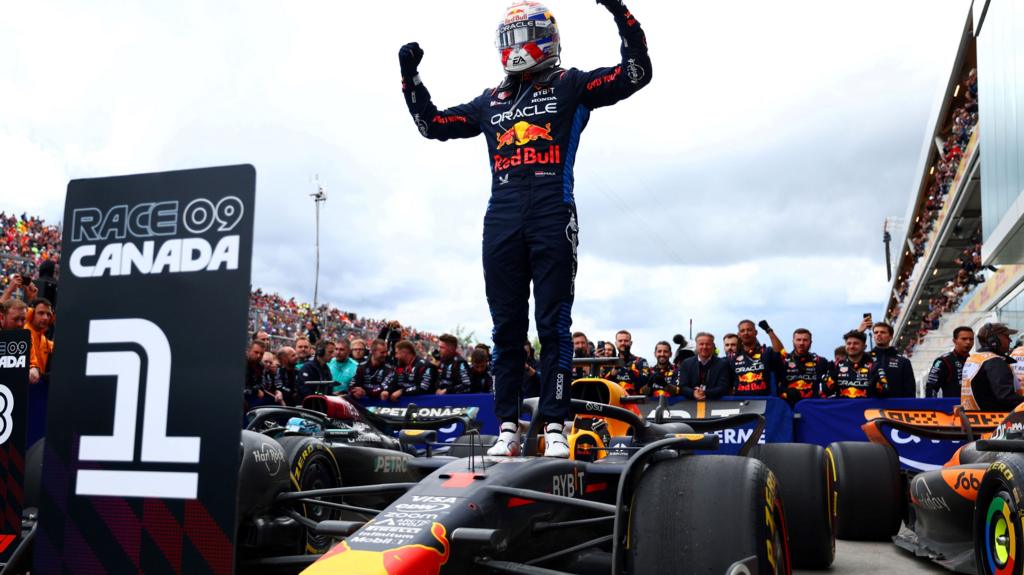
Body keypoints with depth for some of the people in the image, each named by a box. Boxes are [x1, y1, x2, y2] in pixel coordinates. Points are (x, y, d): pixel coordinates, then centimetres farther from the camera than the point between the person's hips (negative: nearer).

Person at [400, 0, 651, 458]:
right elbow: (431, 124, 28)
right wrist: (409, 76, 22)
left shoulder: (571, 86, 11)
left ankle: (554, 427, -2)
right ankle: (507, 428, 8)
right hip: (501, 222, 4)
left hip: (553, 218, -4)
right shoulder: (489, 102, 22)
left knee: (553, 326, -4)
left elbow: (637, 72, 2)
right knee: (506, 329, 4)